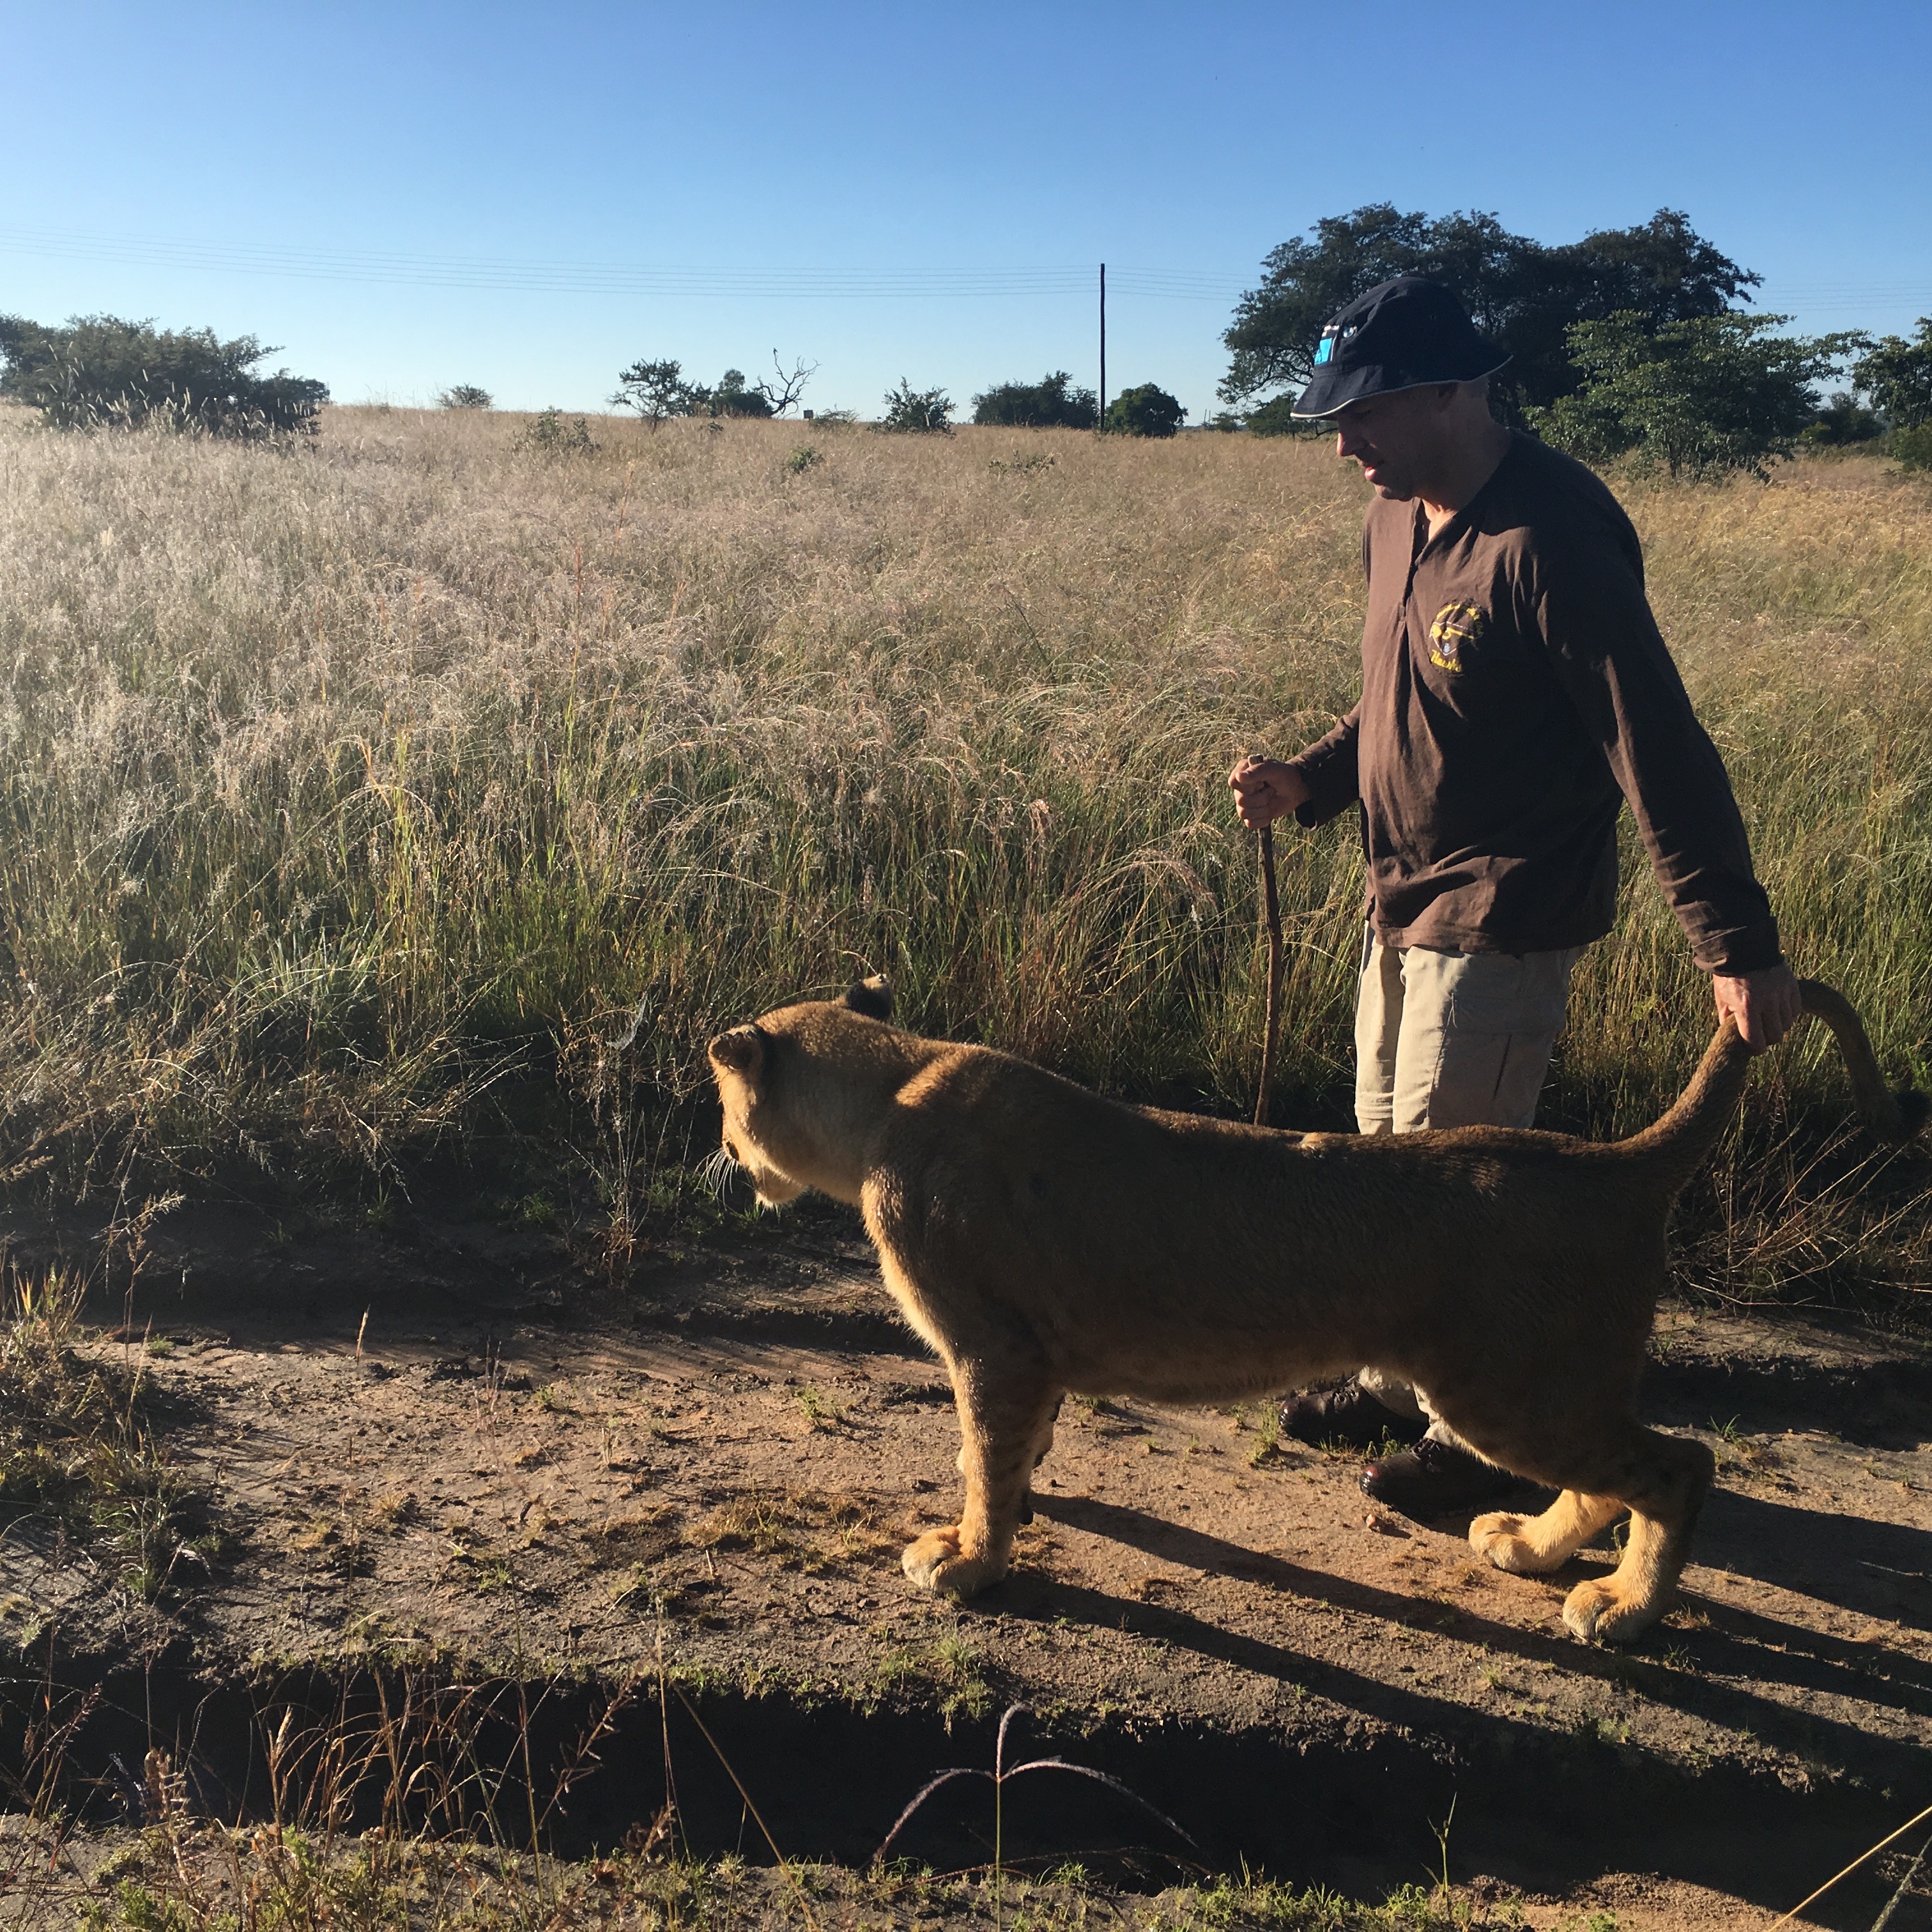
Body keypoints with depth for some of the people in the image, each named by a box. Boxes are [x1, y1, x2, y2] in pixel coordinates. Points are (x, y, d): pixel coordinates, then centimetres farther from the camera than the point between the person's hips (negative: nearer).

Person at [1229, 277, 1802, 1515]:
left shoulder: (1549, 534, -22)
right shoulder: (1400, 516, 6)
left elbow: (1660, 746, -24)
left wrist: (1740, 947, -26)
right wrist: (1309, 783, 2)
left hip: (1502, 920, -9)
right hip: (1406, 901, 9)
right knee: (1391, 1151, 18)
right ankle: (1413, 1381, 37)